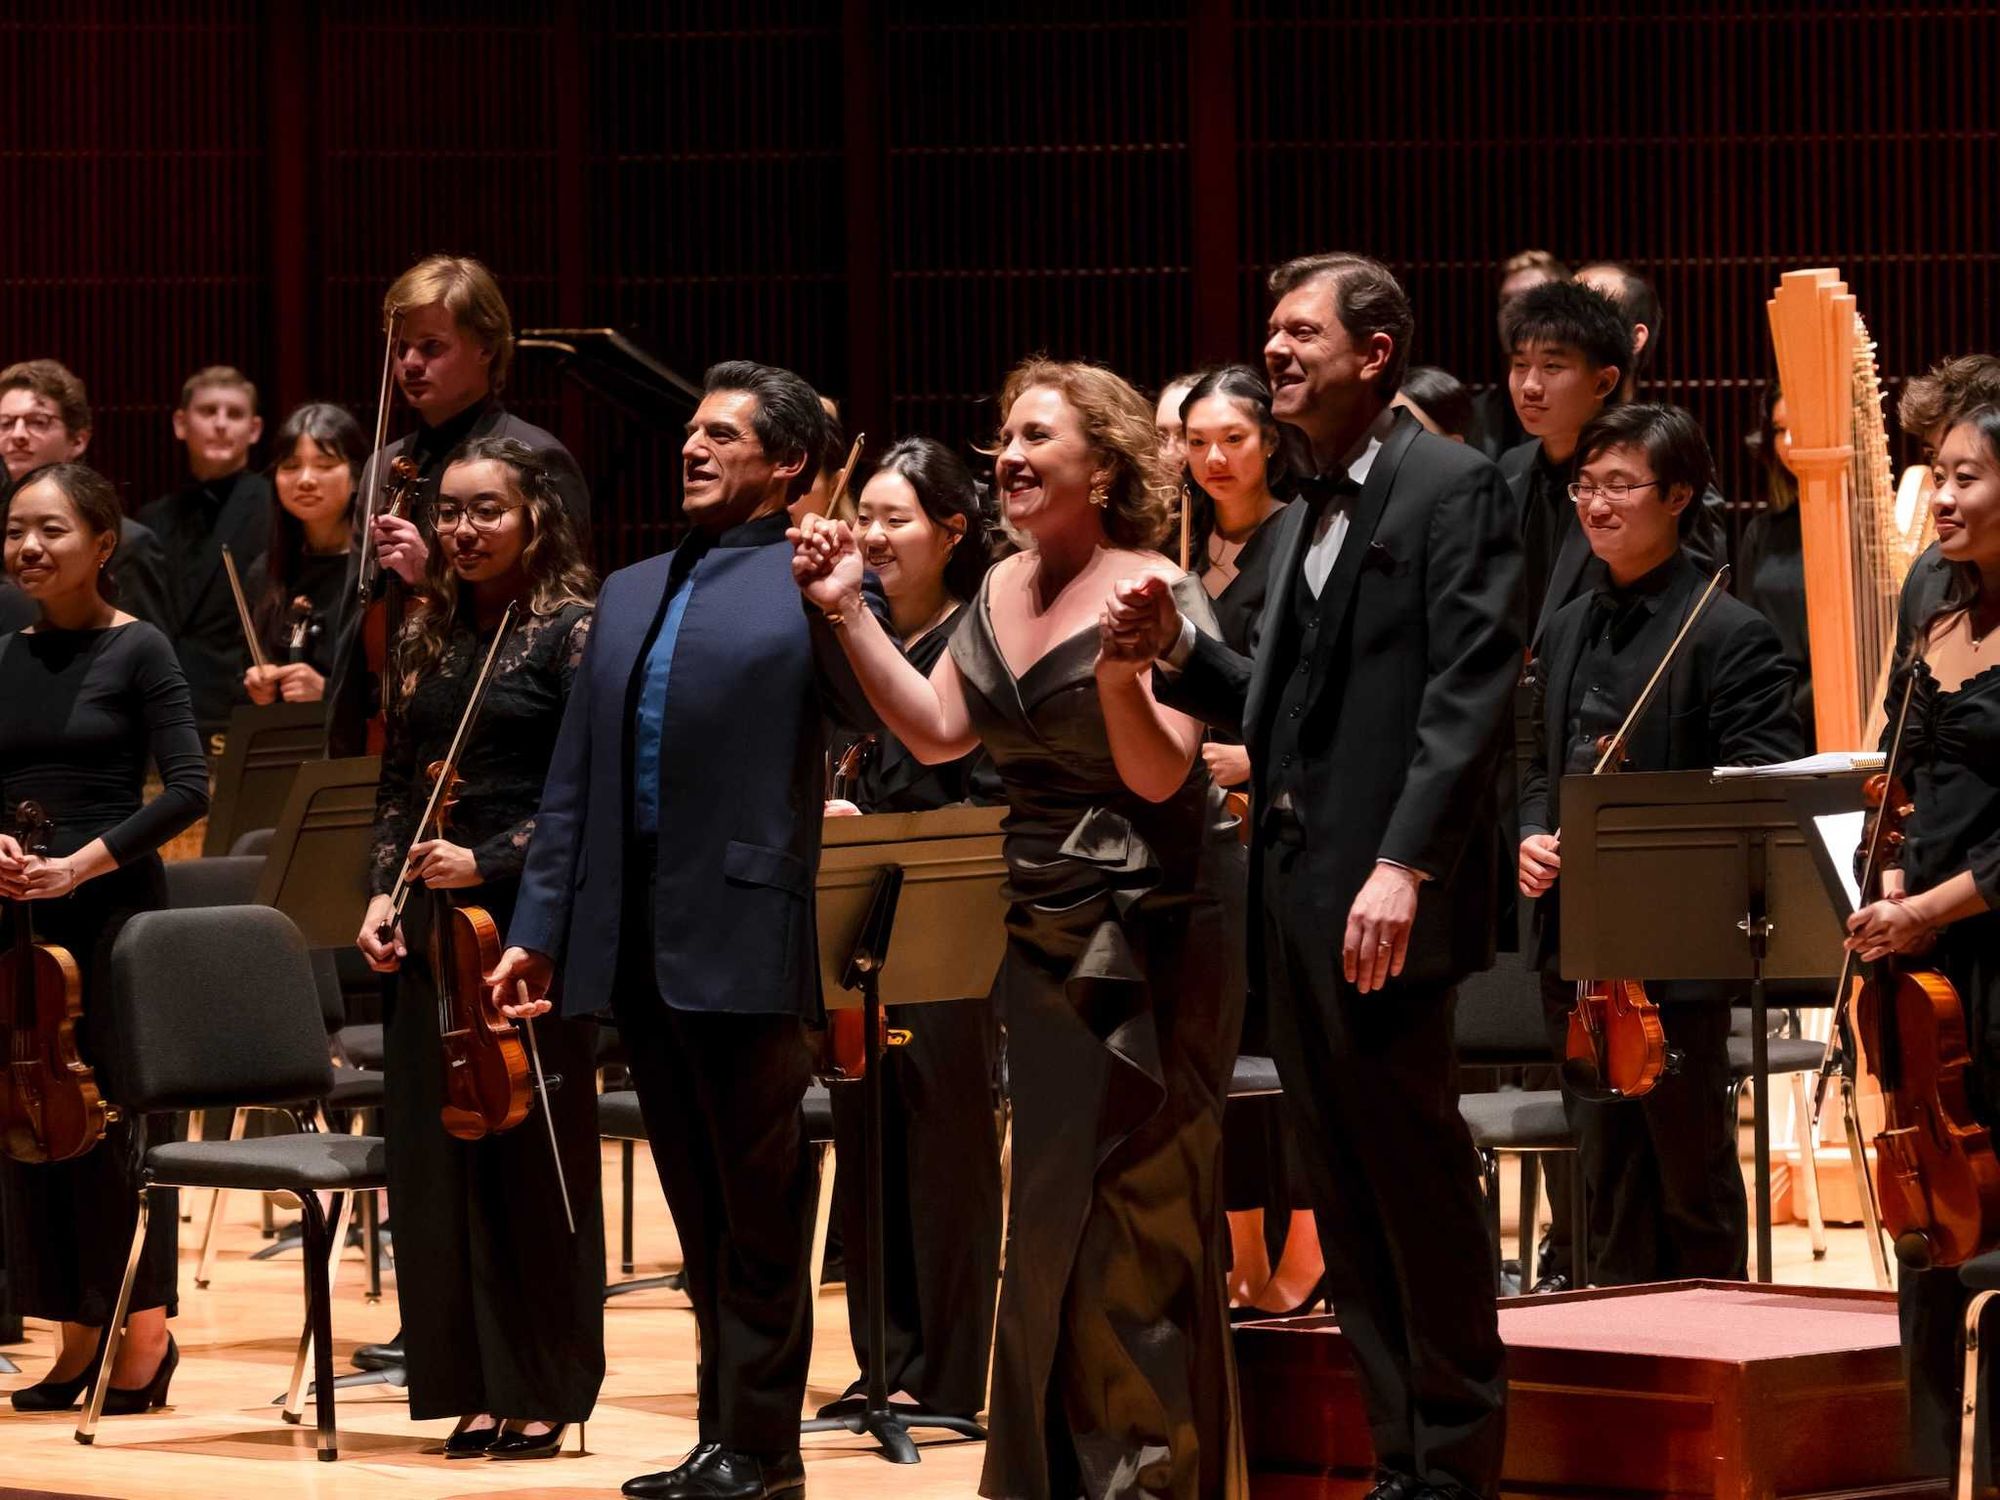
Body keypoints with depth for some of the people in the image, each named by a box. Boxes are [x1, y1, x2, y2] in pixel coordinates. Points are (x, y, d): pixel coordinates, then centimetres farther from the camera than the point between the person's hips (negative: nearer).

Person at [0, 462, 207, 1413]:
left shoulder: (137, 651, -4)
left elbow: (187, 788, -12)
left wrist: (85, 862, -19)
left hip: (115, 908, -5)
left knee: (118, 1114, -4)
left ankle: (145, 1328, 5)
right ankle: (79, 1333, 13)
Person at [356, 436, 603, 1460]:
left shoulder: (572, 630, -5)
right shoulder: (428, 635, 14)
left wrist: (486, 862, -17)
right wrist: (381, 895, 5)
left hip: (529, 920, -6)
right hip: (430, 923, 6)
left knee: (533, 1157, -1)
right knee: (438, 1156, 4)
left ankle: (544, 1393, 6)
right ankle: (476, 1389, 10)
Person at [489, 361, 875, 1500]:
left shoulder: (808, 583, -2)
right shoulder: (632, 594, 18)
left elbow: (866, 714, -18)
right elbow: (578, 776, 18)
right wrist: (539, 926, 14)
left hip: (744, 935, -7)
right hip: (635, 936, 7)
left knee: (760, 1204, -1)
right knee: (702, 1209, 13)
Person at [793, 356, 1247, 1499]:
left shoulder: (1154, 592, -14)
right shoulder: (1005, 593, 9)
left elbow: (1158, 774, -20)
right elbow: (936, 731, 11)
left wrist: (1119, 675, -37)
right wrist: (849, 613, 7)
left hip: (1156, 927, -8)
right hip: (1047, 931, 8)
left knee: (1137, 1201, -7)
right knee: (1050, 1201, 13)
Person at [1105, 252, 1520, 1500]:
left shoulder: (1453, 490, -7)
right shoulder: (1303, 519, 19)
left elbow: (1471, 694, -16)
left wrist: (1404, 864, -23)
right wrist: (1179, 651, 3)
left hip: (1383, 895, -8)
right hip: (1293, 892, 8)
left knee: (1415, 1174, -4)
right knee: (1345, 1188, 9)